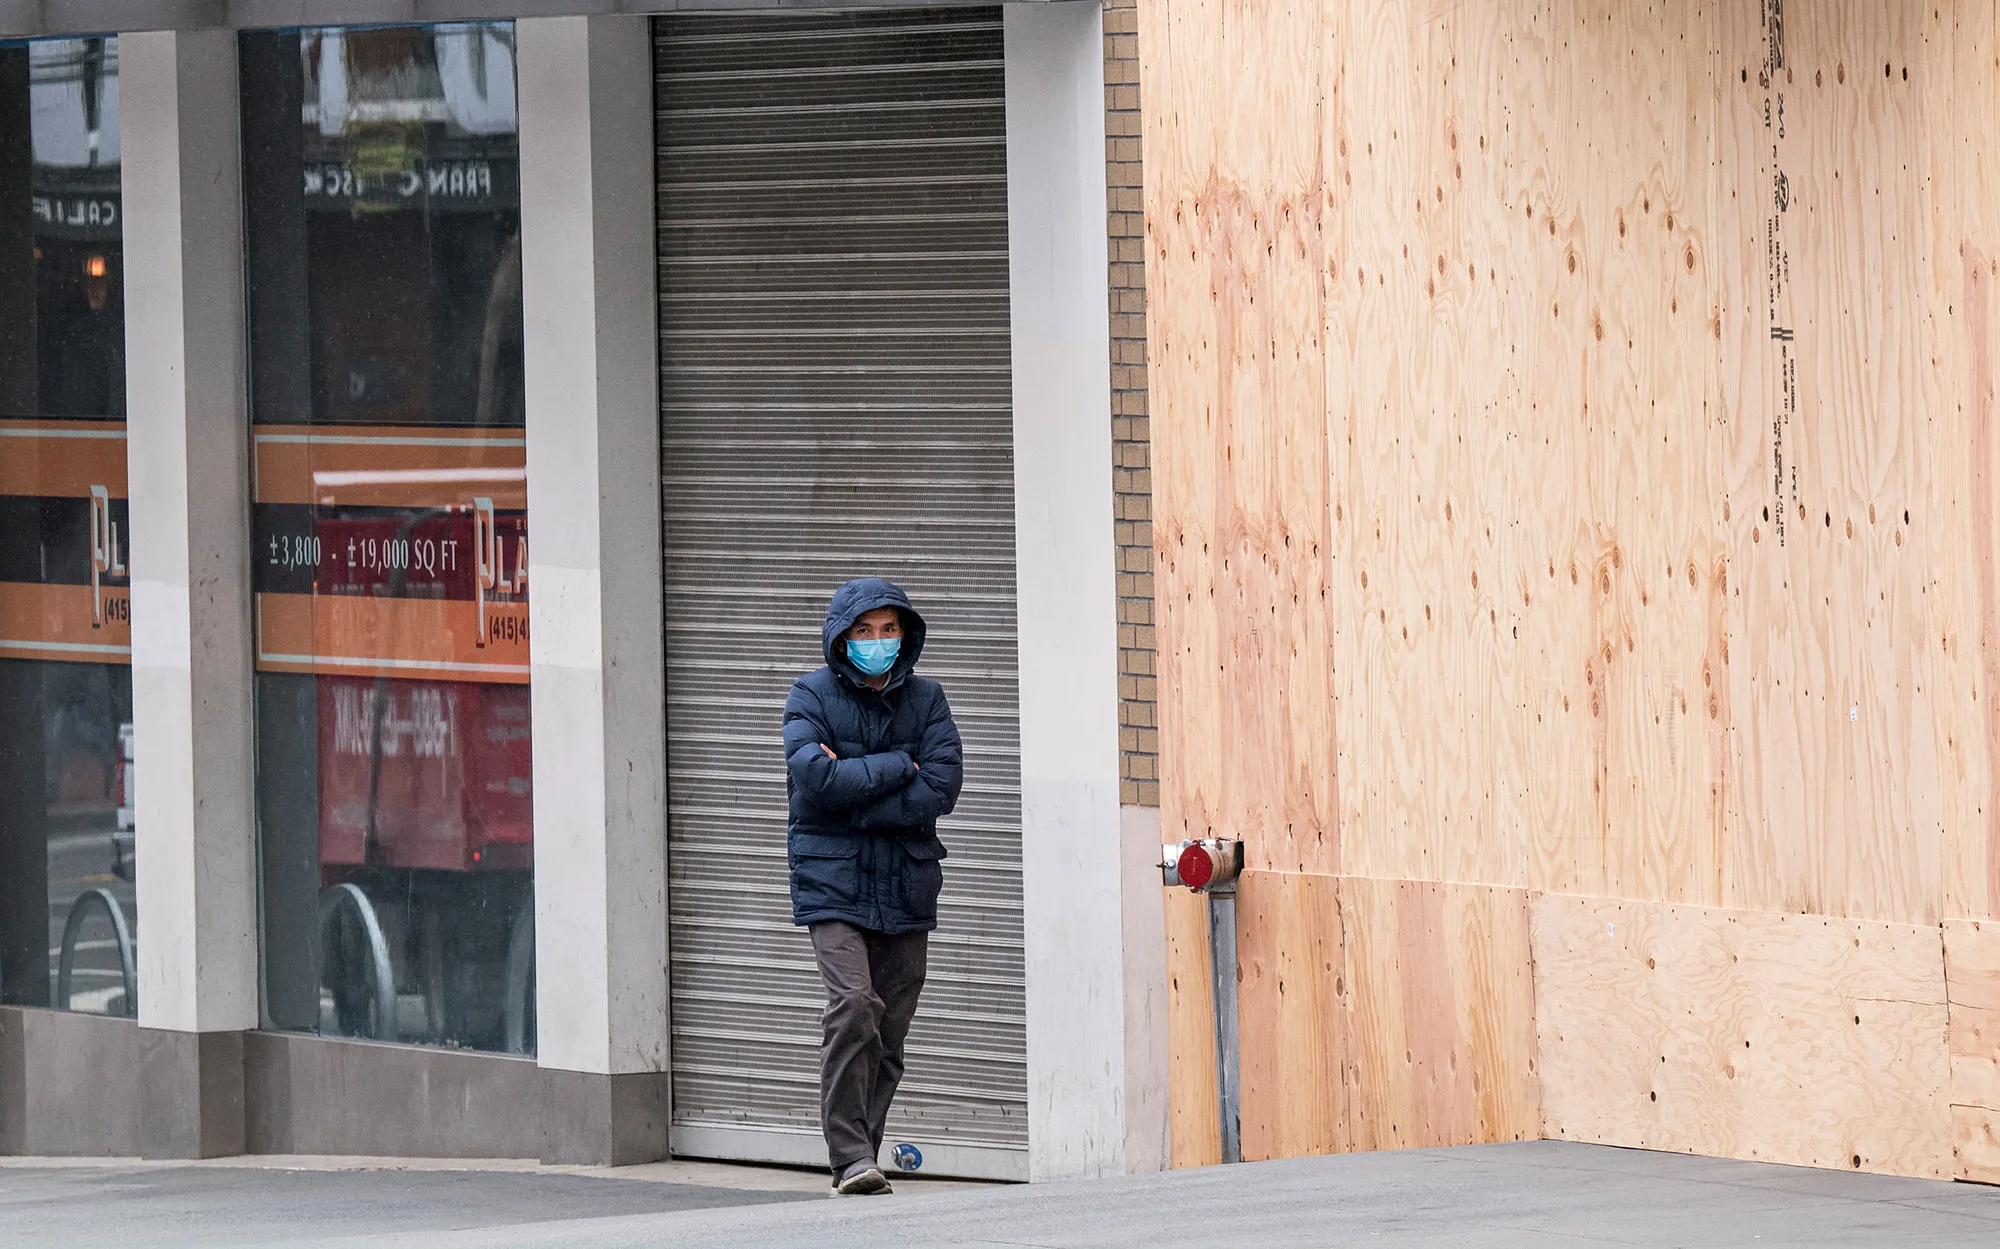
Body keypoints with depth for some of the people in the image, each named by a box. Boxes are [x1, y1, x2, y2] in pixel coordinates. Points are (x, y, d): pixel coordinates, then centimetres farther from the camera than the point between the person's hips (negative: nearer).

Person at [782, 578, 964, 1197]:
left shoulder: (925, 699, 8)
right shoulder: (811, 695, 1)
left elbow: (943, 786, -6)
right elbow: (813, 776, -15)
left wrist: (852, 786, -13)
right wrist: (895, 768, -10)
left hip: (906, 884, 3)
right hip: (834, 884, -3)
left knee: (889, 1031, 4)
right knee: (853, 1007, -20)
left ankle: (861, 1159, 14)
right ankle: (850, 1159, -18)